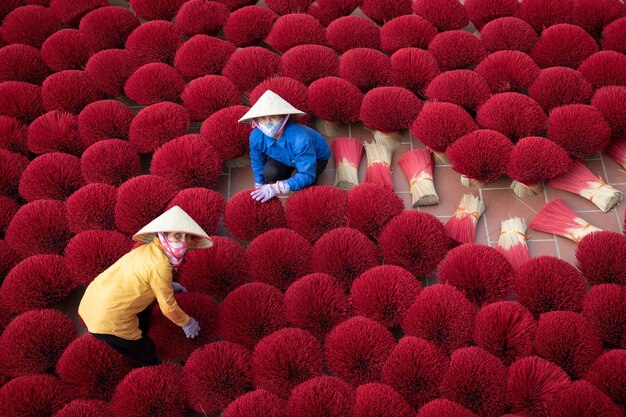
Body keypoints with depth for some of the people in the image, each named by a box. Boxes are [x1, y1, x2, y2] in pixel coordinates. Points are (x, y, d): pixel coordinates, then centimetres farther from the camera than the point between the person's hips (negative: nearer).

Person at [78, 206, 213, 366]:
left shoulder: (148, 249, 4)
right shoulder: (160, 264, -21)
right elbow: (168, 307, -12)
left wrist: (168, 285, 26)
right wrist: (187, 323, 5)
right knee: (148, 359, 13)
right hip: (107, 320, -9)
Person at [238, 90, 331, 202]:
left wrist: (277, 188, -49)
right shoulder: (255, 137, -29)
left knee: (298, 181, -31)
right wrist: (259, 188, -3)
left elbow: (307, 176, -42)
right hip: (286, 158, 4)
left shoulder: (300, 139, -46)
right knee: (269, 173, -25)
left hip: (316, 158, -4)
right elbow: (257, 163, -7)